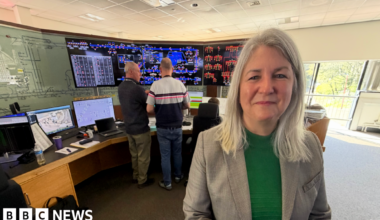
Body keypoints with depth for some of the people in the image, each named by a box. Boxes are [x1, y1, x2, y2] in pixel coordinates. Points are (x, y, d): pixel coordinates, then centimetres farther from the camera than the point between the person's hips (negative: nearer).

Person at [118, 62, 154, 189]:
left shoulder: (121, 87, 5)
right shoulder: (137, 89, -23)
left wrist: (144, 94, 11)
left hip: (129, 128, 8)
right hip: (141, 129, -8)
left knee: (134, 155, 21)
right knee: (143, 156, 9)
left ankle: (136, 177, 38)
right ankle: (142, 181, 25)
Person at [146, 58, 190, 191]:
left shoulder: (155, 85, -14)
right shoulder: (180, 84, -6)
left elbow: (149, 109, -14)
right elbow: (187, 106, 1)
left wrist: (159, 110, 7)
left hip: (162, 128, -2)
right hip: (177, 127, 2)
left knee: (165, 155, 13)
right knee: (177, 153, 21)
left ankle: (167, 183, 30)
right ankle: (178, 176, 42)